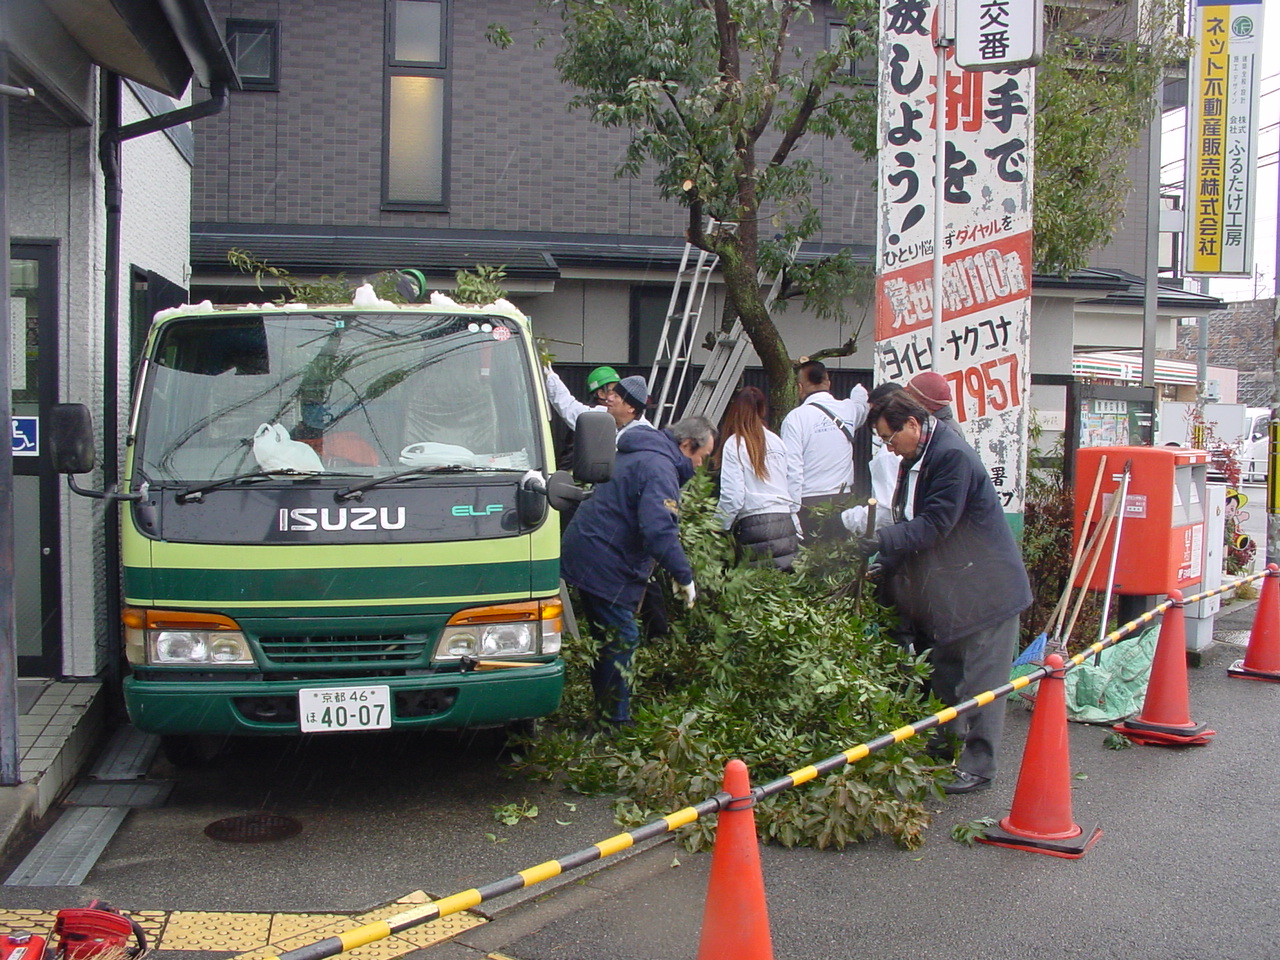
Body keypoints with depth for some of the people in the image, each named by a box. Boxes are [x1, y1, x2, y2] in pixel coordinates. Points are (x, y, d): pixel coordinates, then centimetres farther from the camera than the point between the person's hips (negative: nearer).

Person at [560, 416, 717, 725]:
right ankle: (616, 721, 0)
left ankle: (608, 714, 26)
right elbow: (659, 531, -29)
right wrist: (684, 576, -20)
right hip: (604, 564, -11)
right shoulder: (659, 468, -19)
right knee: (621, 639, -5)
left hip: (586, 556, 11)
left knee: (611, 638, 17)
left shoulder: (638, 455, 17)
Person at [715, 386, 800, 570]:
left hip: (755, 525, -4)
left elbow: (732, 496, -9)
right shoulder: (777, 441, 12)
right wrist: (798, 530, 19)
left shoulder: (734, 444, -2)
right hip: (786, 523, 4)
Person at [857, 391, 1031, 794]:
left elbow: (936, 523, -27)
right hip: (943, 592, 10)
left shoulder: (953, 456, -22)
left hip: (985, 589, -10)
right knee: (945, 676, 18)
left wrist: (886, 541, -33)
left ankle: (978, 765, 6)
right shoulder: (913, 462, 9)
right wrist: (886, 565, 7)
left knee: (980, 683, -2)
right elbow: (912, 522, 15)